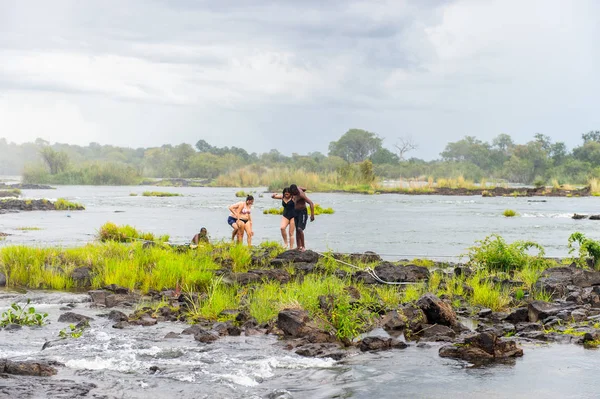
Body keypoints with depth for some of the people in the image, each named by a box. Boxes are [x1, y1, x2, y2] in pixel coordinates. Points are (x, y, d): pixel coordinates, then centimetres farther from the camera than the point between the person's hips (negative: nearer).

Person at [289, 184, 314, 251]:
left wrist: (312, 215, -35)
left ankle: (303, 246, -13)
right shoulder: (297, 188, -2)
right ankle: (298, 247, 7)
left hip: (302, 212, -8)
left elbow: (311, 203, -29)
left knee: (299, 229, -20)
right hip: (296, 212, 8)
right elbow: (304, 189, 21)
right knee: (297, 230, 5)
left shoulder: (301, 195, -25)